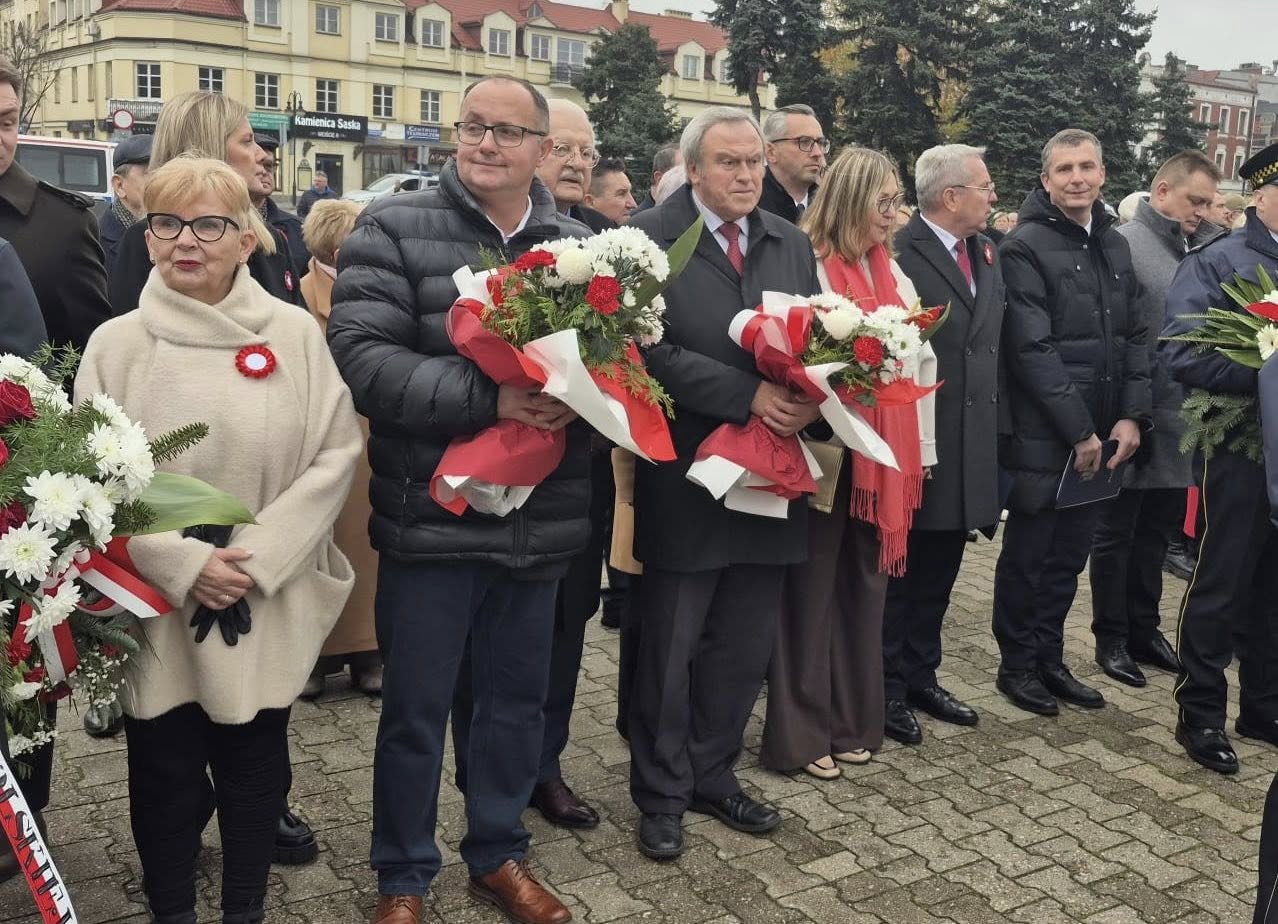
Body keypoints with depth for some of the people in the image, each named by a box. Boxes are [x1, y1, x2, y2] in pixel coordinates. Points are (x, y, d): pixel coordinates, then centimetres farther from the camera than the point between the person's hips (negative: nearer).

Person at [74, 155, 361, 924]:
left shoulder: (296, 334, -1)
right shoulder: (117, 343, 0)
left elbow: (335, 456, -4)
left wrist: (258, 558, -13)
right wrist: (180, 563, -15)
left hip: (268, 606, 0)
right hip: (156, 606, 0)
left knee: (255, 768, 13)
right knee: (165, 773, 11)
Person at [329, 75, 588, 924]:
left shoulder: (578, 242, 7)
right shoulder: (394, 228, -6)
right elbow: (362, 357, -16)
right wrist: (489, 398, -25)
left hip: (540, 522, 4)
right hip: (431, 519, -3)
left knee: (515, 702, 18)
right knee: (416, 709, 11)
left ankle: (499, 854, 38)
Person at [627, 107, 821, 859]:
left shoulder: (793, 244, 12)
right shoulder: (649, 239, -6)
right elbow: (653, 352, -16)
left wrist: (812, 396, -12)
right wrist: (749, 396, -20)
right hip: (685, 478, -5)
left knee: (745, 648, 15)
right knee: (670, 649, 8)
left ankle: (714, 775, 33)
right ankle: (662, 793, 25)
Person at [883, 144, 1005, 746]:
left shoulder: (987, 253, 12)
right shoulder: (900, 253, -15)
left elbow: (992, 341, 16)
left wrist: (994, 421, 10)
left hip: (970, 442, 8)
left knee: (937, 573, 17)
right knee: (898, 573, 6)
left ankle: (921, 676, 31)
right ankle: (887, 689, 19)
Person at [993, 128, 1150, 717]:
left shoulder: (1115, 246, 13)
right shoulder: (1025, 247, -9)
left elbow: (1135, 337, 12)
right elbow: (1032, 350, -15)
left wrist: (1131, 417, -1)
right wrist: (1079, 430, -15)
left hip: (1101, 437, 6)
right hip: (1042, 436, -6)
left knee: (1069, 556, 14)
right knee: (1027, 554, 6)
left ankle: (1050, 660, 28)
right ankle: (1017, 664, 21)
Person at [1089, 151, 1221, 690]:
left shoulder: (1207, 246, 9)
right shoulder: (1125, 244, -10)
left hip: (1181, 420, 6)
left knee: (1157, 531, 16)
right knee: (1117, 532, 6)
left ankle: (1144, 629, 29)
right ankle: (1111, 638, 18)